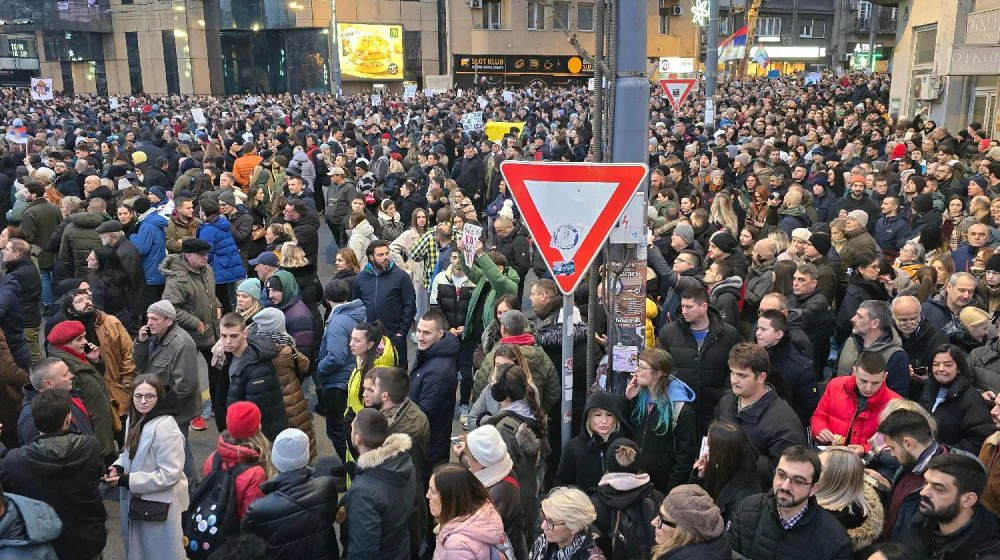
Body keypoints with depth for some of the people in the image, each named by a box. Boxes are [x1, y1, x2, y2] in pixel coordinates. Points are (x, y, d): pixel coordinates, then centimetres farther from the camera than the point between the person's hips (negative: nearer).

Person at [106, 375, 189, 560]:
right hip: (137, 500, 8)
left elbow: (170, 474, -27)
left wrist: (126, 480, -24)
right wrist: (118, 467, -5)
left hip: (160, 504, -8)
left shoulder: (165, 427, -26)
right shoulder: (134, 420, 3)